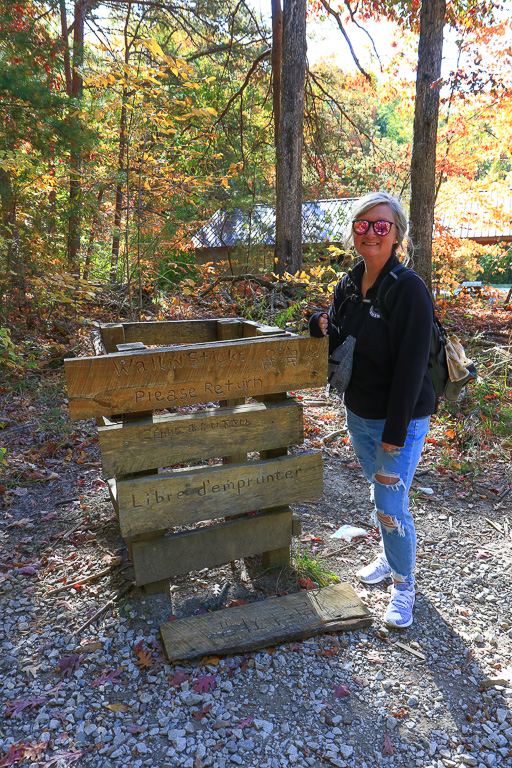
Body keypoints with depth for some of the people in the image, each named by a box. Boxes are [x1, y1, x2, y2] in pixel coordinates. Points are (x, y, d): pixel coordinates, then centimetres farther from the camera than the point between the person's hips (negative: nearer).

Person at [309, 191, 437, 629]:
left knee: (391, 507, -2)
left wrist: (395, 431, -20)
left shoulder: (410, 290, -19)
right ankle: (390, 558, 44)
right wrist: (324, 327, -12)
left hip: (401, 420, -6)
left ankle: (404, 584, 23)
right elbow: (342, 346, 12)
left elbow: (411, 366, -20)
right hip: (359, 415, 7)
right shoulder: (348, 286, 3)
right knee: (379, 493, 22)